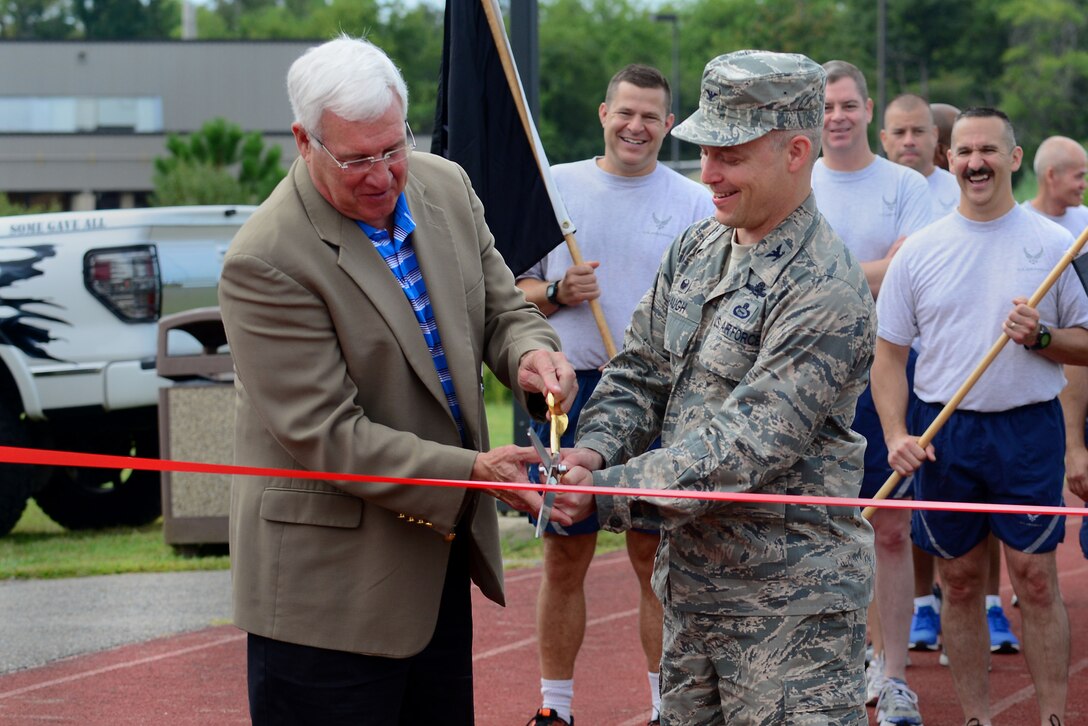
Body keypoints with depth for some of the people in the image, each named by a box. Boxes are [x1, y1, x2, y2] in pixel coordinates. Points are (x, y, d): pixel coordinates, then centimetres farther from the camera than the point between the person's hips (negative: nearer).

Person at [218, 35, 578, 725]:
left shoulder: (445, 187, 2)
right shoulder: (266, 261, -22)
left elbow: (502, 308, 13)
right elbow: (325, 435, -22)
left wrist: (531, 352, -12)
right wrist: (473, 472, -25)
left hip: (443, 553, 7)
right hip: (330, 580, -7)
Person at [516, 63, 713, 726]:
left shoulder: (695, 203, 5)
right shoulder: (555, 186, 8)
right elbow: (514, 291, 12)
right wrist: (557, 293, -9)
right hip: (570, 392, 1)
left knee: (659, 558, 1)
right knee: (564, 559, 6)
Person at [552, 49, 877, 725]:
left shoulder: (825, 292, -19)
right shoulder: (695, 251, 8)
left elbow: (745, 447, -24)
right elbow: (640, 372, 11)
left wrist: (604, 492, -28)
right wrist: (596, 450, -11)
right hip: (692, 583, 8)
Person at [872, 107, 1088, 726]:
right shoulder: (920, 250, 5)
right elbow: (890, 354, 7)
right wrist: (896, 435, -6)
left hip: (1029, 427, -2)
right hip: (943, 430, 2)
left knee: (1035, 577, -4)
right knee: (961, 581, 7)